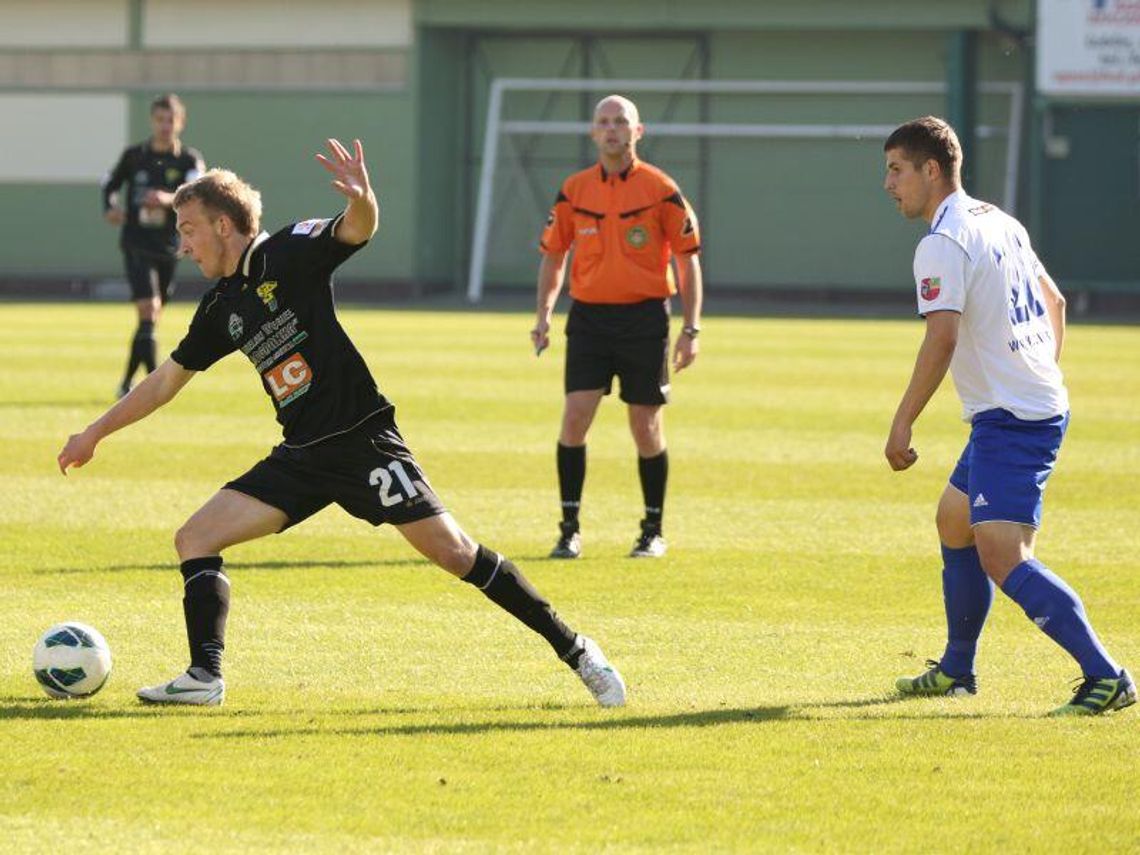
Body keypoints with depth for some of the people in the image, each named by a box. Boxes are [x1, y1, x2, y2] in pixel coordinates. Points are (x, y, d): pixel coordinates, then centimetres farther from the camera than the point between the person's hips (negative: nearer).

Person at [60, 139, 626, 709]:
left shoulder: (289, 253, -6)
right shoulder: (220, 309, 13)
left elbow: (357, 230, -24)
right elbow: (168, 378, 24)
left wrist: (362, 200, -48)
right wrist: (95, 433, 26)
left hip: (363, 441, -7)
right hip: (302, 456, 7)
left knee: (450, 550, -12)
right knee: (194, 539, -4)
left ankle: (573, 650, -3)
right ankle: (205, 677, -9)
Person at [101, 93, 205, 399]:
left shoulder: (190, 160, -2)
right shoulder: (134, 156, 3)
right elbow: (110, 183, 18)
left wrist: (169, 199, -38)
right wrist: (109, 208, -3)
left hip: (169, 248, 2)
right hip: (136, 245, -1)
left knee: (151, 317, 13)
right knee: (148, 309, -18)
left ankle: (128, 381, 30)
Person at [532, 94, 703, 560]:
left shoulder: (660, 189, -3)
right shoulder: (573, 190, 5)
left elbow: (688, 259, 0)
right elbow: (553, 255, 14)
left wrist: (690, 329, -5)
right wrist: (544, 313, 1)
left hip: (645, 317, -2)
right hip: (589, 317, 2)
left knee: (647, 429, 3)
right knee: (574, 418, -10)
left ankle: (653, 533, 17)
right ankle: (569, 529, -1)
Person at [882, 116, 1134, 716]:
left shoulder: (943, 244, -15)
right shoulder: (999, 224, 14)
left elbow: (942, 337, -25)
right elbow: (1054, 301, 25)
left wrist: (901, 424, -22)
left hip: (1010, 420, -10)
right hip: (1041, 405, 10)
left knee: (1001, 558, -16)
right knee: (954, 522, 23)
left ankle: (1106, 677, -22)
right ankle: (957, 671, 33)